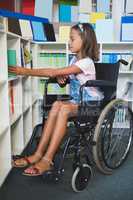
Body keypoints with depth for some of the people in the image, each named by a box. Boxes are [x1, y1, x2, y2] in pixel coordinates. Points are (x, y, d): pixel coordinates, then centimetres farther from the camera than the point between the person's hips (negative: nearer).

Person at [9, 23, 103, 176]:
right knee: (56, 105, -25)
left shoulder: (86, 62, -18)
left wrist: (26, 71, -26)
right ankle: (39, 154, -28)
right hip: (77, 101, 7)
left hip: (91, 103, -7)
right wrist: (60, 76, -4)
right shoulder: (74, 59, 12)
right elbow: (63, 75, 22)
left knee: (63, 108, -35)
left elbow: (53, 72, -26)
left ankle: (47, 159, -33)